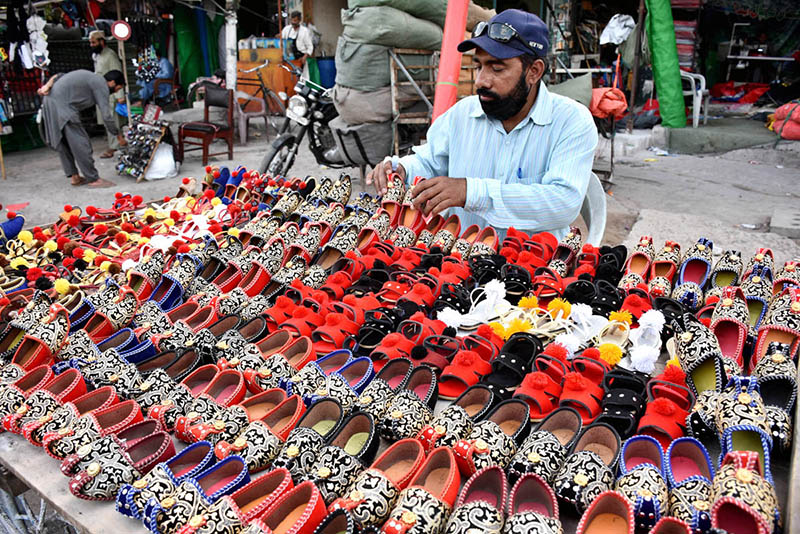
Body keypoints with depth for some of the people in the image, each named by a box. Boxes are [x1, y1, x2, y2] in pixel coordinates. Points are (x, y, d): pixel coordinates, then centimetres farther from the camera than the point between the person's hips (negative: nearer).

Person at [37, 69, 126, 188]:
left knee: (63, 142, 15)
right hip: (62, 105, -10)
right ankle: (93, 179, -4)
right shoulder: (101, 85, -5)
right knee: (81, 143, -7)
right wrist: (118, 135, -1)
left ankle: (74, 176, 22)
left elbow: (58, 76, 16)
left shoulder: (91, 78, 22)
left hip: (50, 99, 10)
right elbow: (107, 116, -11)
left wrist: (47, 86, 1)